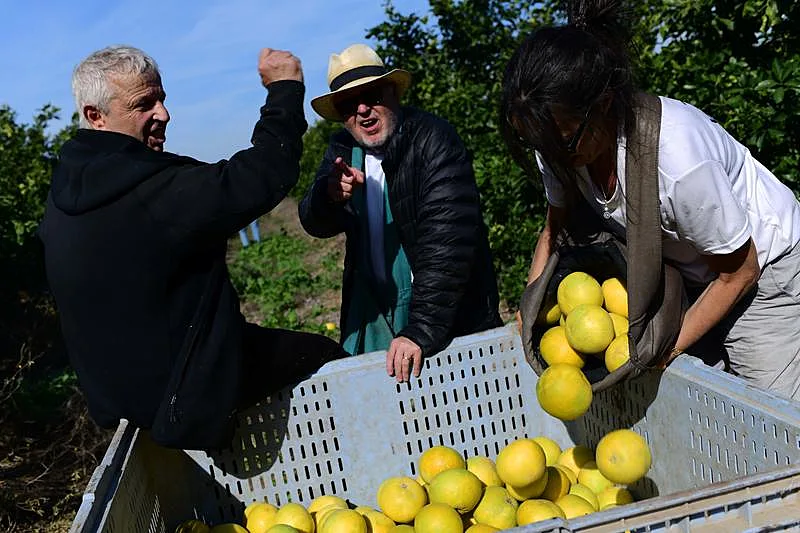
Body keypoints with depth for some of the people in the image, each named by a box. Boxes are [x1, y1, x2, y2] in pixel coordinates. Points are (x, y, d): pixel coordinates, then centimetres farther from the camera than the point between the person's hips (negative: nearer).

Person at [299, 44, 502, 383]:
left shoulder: (433, 139, -16)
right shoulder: (343, 149, 4)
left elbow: (447, 240, -25)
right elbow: (315, 224, -2)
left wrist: (421, 329, -31)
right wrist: (329, 194, -26)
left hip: (450, 314, -5)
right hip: (373, 311, 5)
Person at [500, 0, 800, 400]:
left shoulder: (675, 159, -39)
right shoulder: (561, 141, -19)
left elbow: (738, 273, -22)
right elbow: (554, 228, -1)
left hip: (763, 270, -5)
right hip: (682, 270, 6)